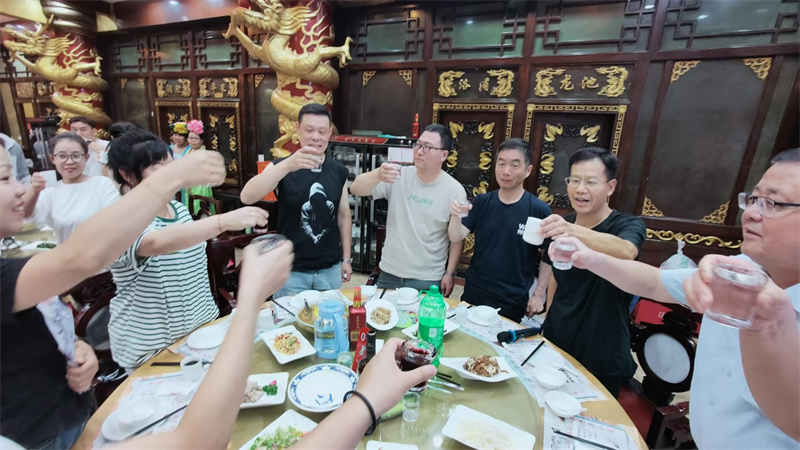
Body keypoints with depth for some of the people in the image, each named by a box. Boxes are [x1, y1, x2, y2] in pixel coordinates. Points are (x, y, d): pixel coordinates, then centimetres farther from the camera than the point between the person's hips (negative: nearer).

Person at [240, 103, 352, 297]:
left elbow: (344, 216, 7)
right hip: (291, 270, -2)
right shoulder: (282, 167, -8)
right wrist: (287, 165, -38)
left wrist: (346, 258, 8)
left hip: (330, 269, 2)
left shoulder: (339, 171, 0)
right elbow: (247, 197, -25)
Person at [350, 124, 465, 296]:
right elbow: (356, 189, -13)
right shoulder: (399, 177, -6)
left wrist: (450, 273, -4)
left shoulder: (455, 190, -9)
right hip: (389, 273, 3)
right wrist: (378, 175, -33)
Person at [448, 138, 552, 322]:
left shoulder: (539, 209, -12)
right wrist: (456, 217, -27)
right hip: (474, 293, 3)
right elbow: (457, 238, -8)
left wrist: (539, 294, -5)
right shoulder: (482, 202, -3)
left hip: (513, 301, -3)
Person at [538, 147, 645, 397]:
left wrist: (575, 232, -54)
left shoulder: (628, 225, -14)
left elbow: (625, 252, -38)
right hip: (555, 347, 4)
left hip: (602, 360, -4)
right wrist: (548, 320, 6)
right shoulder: (559, 226, 0)